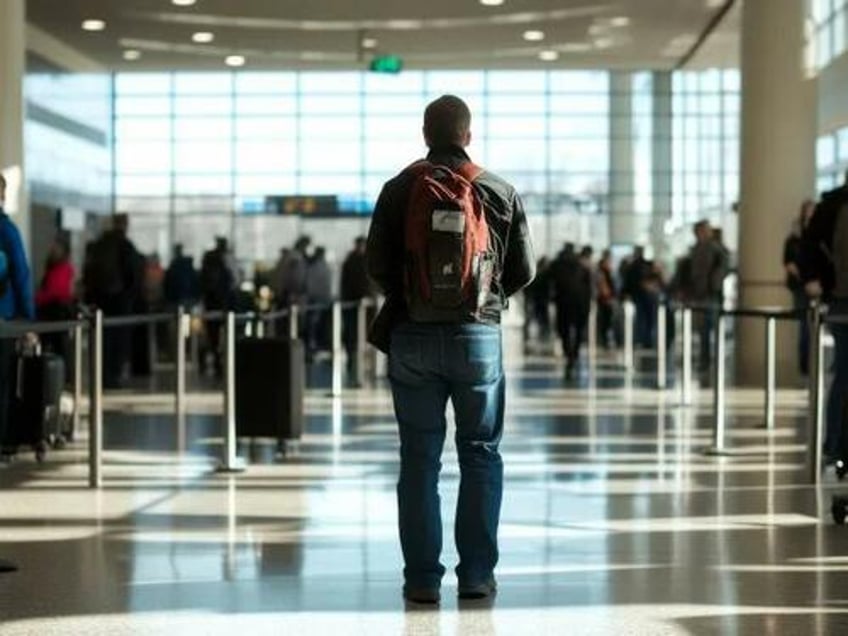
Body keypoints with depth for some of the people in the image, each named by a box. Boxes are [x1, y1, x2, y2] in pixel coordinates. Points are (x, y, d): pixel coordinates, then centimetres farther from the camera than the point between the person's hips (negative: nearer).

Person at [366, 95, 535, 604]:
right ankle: (477, 574, 7)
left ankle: (423, 578, 6)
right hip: (478, 335, 0)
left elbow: (377, 266, -1)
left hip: (412, 337, 0)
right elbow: (524, 270, 4)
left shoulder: (398, 190, -1)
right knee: (481, 453, 9)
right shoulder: (499, 192, 0)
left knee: (420, 458, 6)